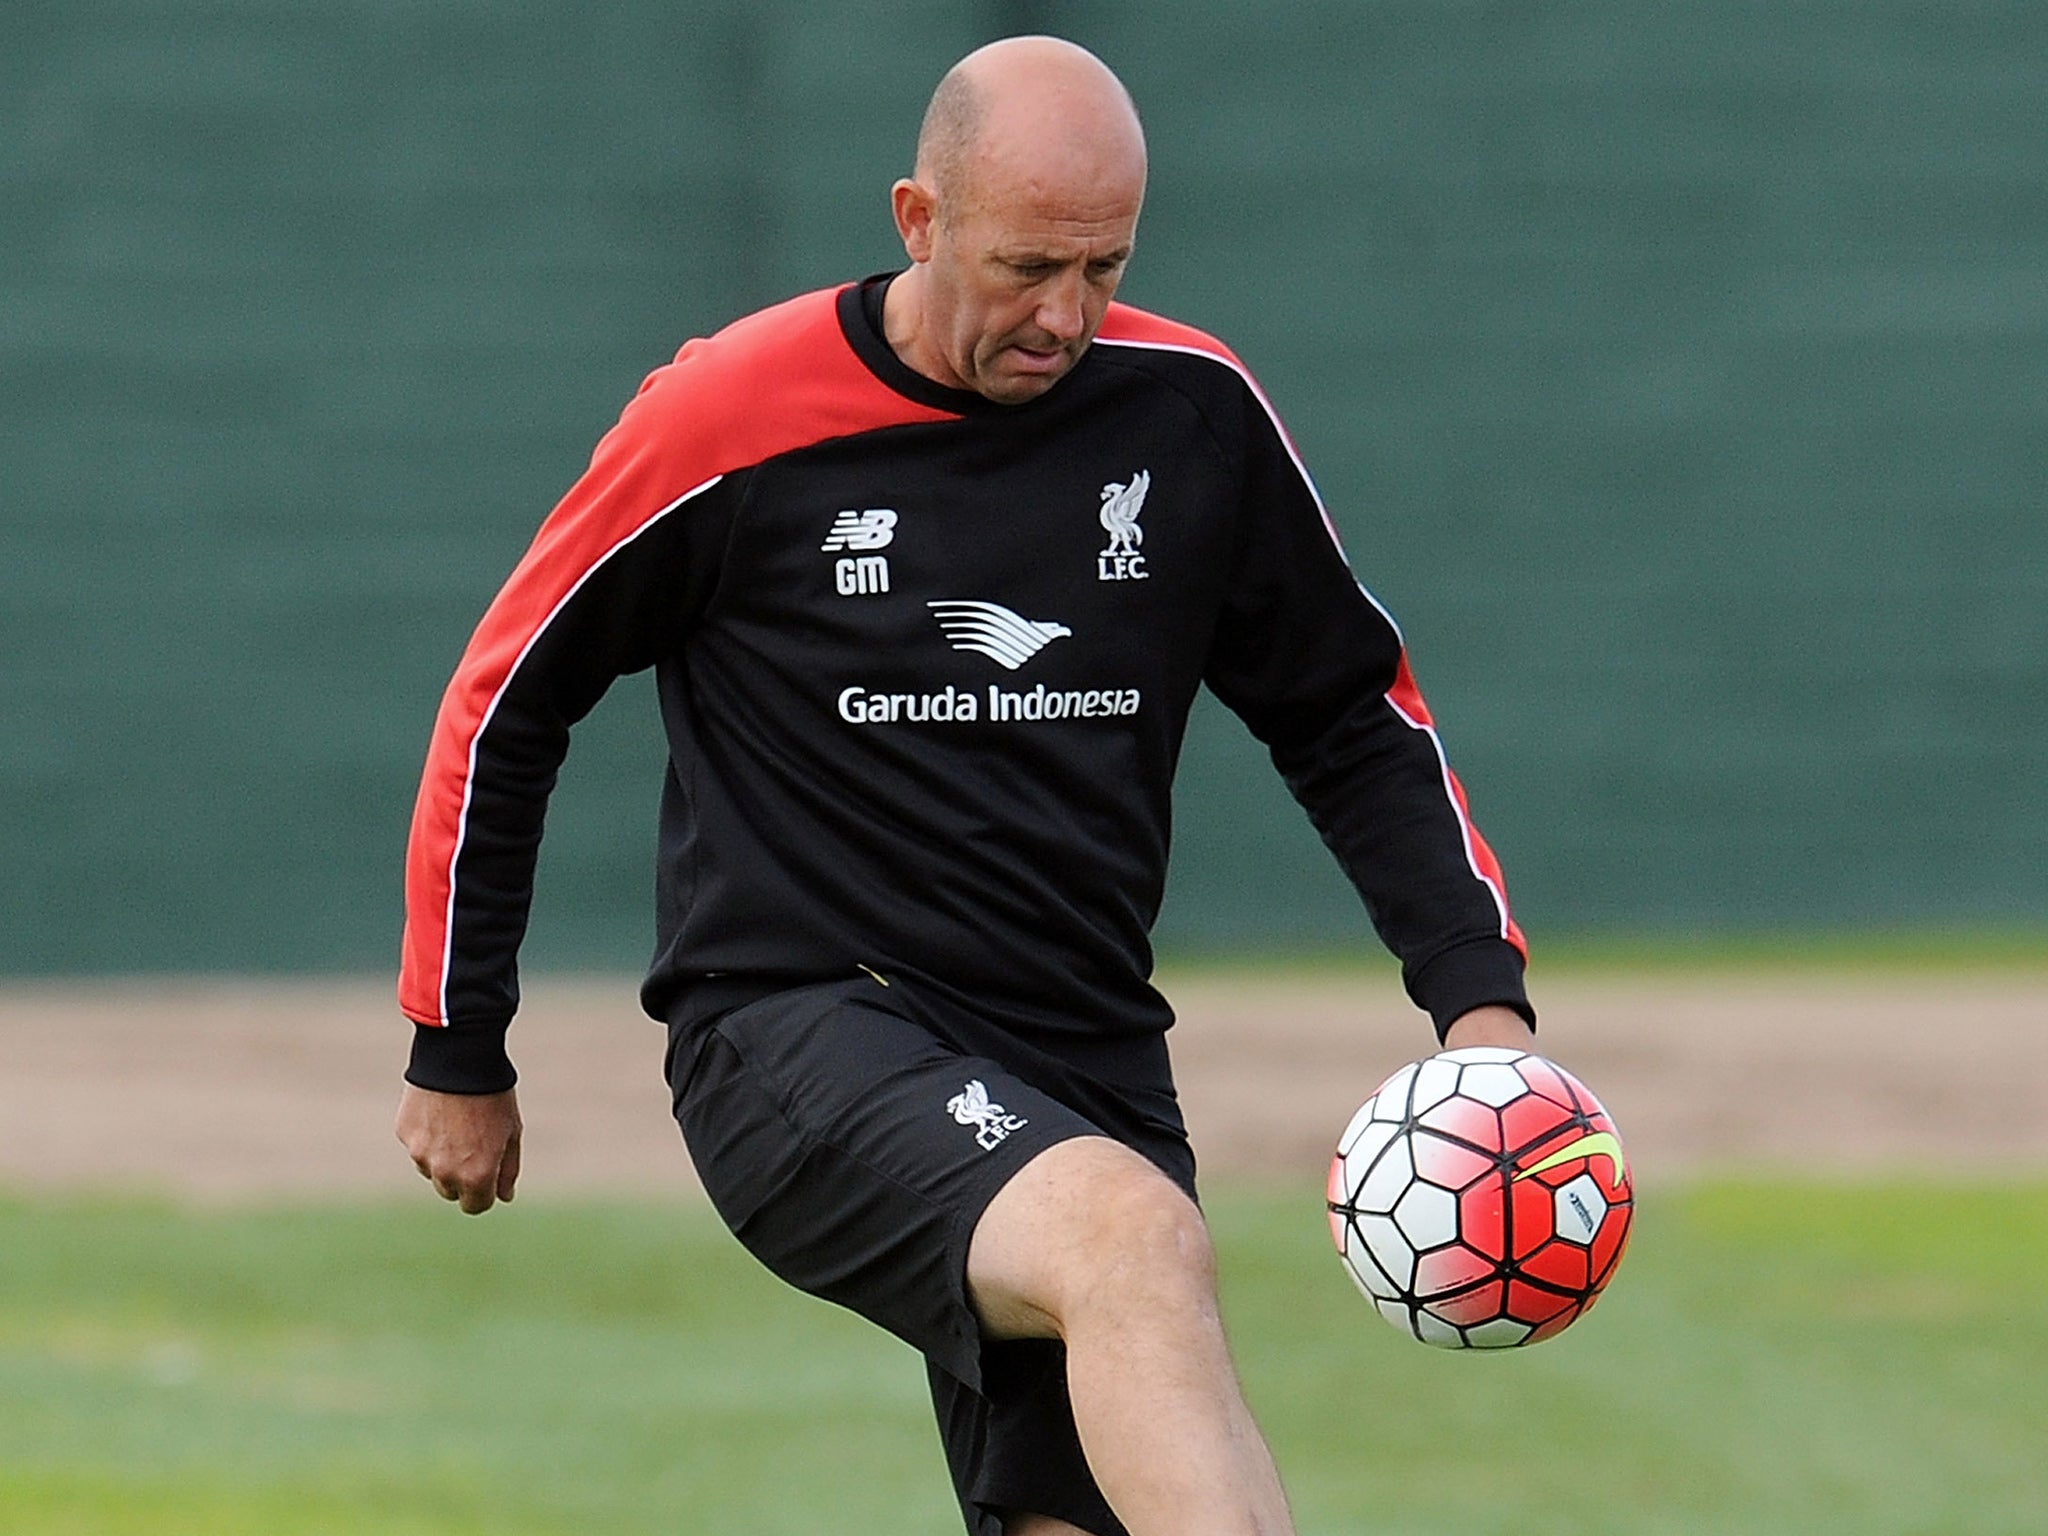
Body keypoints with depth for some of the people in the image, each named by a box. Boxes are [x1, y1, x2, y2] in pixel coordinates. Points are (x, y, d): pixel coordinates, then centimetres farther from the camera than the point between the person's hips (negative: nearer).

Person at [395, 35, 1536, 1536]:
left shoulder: (1191, 410, 5)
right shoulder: (732, 418, -5)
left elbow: (1352, 717, 16)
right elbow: (504, 700, 7)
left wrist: (1478, 992, 2)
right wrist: (457, 1050, 11)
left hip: (1085, 1070, 5)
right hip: (797, 1033, -5)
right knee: (1140, 1242, -33)